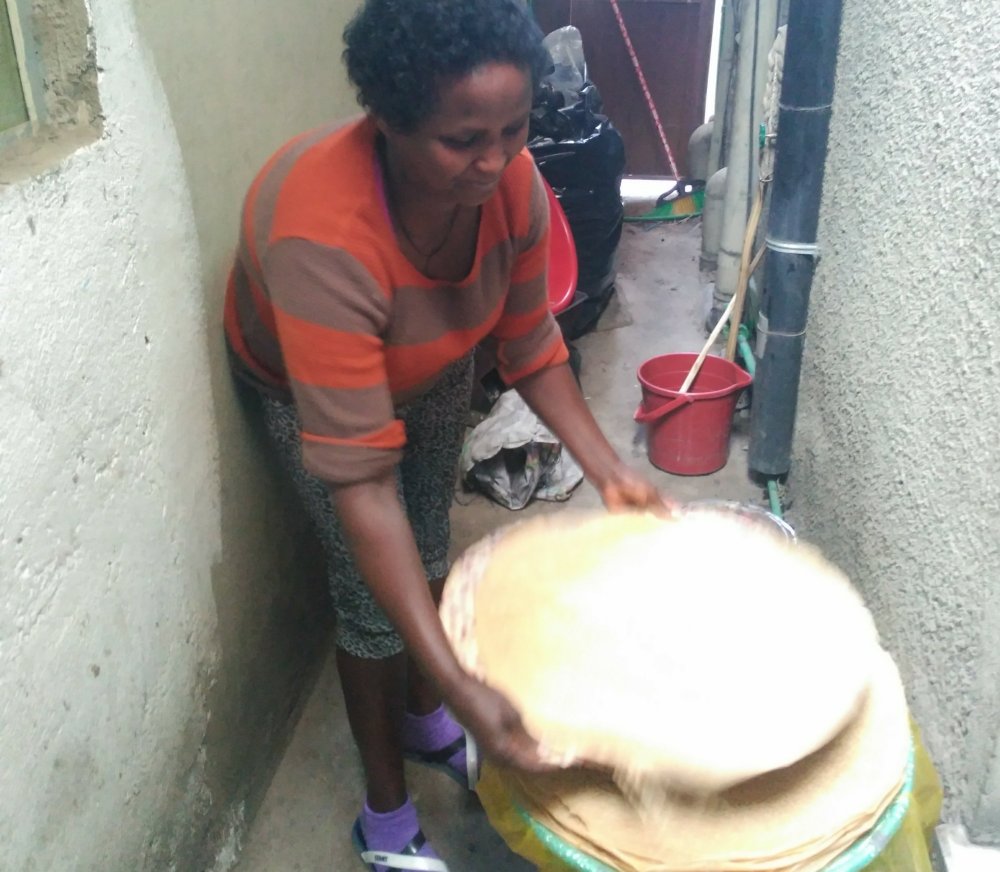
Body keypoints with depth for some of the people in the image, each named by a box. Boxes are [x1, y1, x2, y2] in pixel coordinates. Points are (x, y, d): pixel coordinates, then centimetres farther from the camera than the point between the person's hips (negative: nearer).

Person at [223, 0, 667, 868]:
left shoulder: (510, 180, -28)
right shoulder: (324, 236, -45)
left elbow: (530, 343, -11)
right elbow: (360, 479, -44)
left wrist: (609, 471, -18)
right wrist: (459, 680, -46)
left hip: (435, 362, 5)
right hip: (308, 384, -5)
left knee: (429, 548, 15)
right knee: (376, 590, -2)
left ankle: (423, 721, 42)